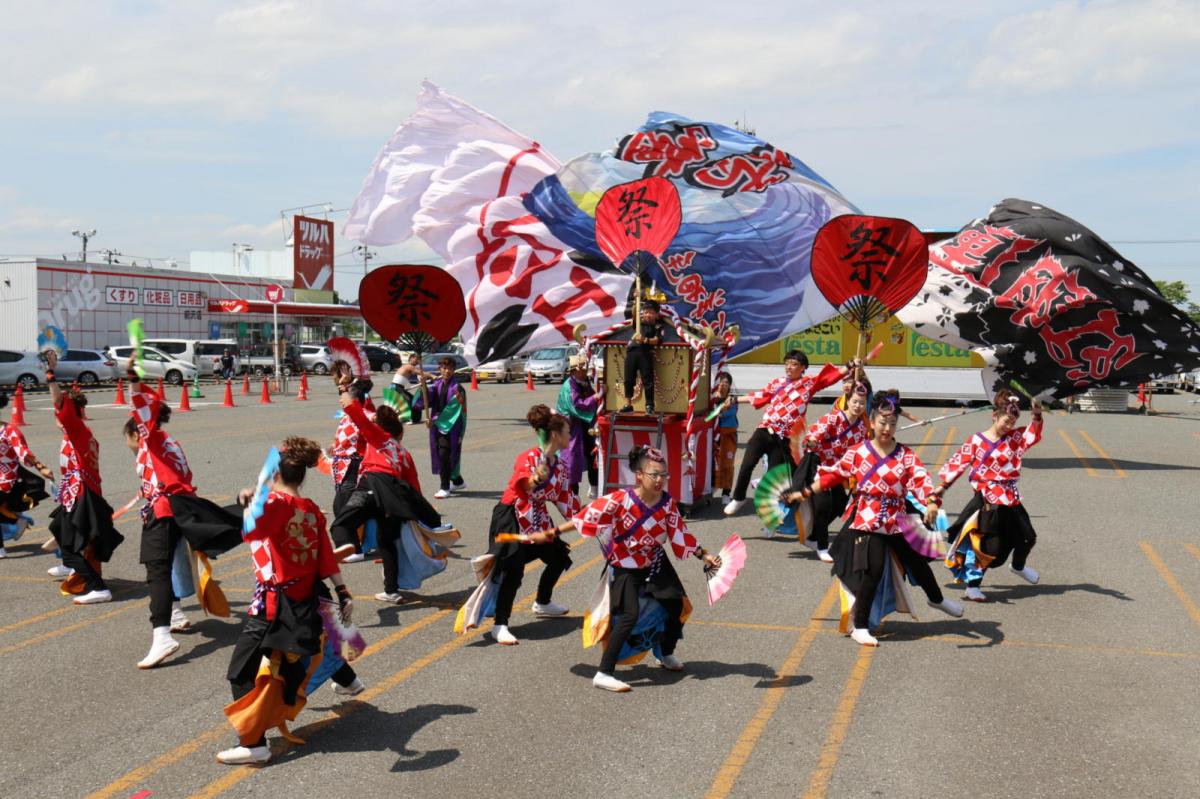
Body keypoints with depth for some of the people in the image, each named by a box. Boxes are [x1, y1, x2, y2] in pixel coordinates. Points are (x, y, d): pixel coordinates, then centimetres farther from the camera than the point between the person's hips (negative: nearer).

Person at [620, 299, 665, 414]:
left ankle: (649, 406, 2)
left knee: (647, 380, -3)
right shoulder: (639, 322, 18)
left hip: (645, 353, -4)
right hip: (632, 351, 4)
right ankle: (628, 404, 14)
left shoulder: (658, 326, 5)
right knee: (628, 379, 6)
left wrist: (645, 340, -22)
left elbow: (657, 340, -7)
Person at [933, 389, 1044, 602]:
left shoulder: (1015, 438, 4)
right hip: (987, 501, -6)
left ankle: (1018, 567, 47)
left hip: (1011, 499, 6)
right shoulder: (976, 441, -9)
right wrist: (942, 486, -11)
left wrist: (1037, 415, -29)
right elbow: (957, 463, -8)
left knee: (1027, 537, 17)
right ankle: (972, 585, 6)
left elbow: (1034, 434, -10)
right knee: (988, 545, -7)